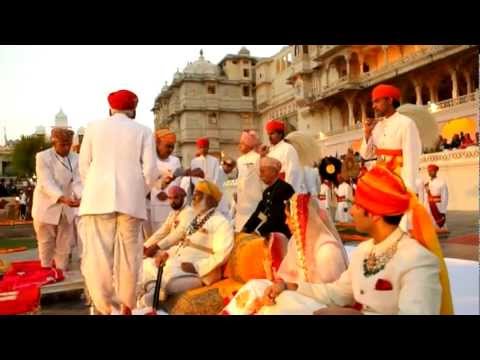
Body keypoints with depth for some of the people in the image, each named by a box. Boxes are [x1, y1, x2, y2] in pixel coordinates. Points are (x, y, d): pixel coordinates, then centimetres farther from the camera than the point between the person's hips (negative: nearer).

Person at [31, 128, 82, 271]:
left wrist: (80, 197, -30)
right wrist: (63, 198, -39)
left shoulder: (75, 158, 0)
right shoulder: (42, 157, -12)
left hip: (66, 210, 4)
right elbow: (47, 183, -23)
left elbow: (77, 182, -9)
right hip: (46, 209, -3)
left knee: (64, 247, 10)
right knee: (46, 246, 7)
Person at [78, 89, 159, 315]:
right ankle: (126, 307, 13)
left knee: (97, 254, 0)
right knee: (128, 254, 7)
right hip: (131, 199, 0)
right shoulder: (143, 131, 8)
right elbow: (150, 171, 1)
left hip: (98, 198, 0)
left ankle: (105, 308, -4)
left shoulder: (93, 127, 11)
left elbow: (83, 166, 9)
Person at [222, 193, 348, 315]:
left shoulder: (328, 249, -21)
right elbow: (288, 272, 10)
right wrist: (280, 281, -12)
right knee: (254, 287, -9)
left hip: (317, 303, -8)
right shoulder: (297, 239, 6)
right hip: (298, 294, 8)